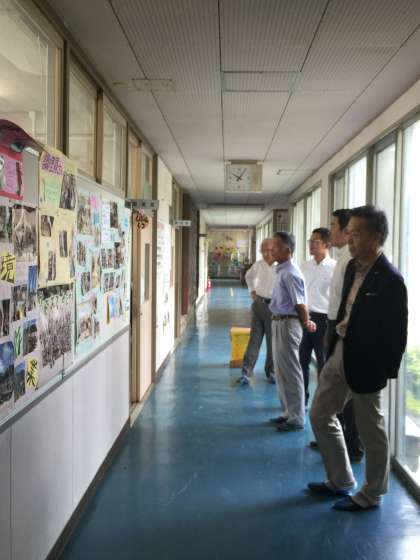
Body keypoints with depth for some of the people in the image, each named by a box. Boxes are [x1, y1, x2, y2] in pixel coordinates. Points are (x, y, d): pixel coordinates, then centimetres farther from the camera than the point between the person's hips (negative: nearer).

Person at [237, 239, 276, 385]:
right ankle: (246, 372, 4)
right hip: (259, 303, 4)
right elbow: (249, 276, 25)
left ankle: (271, 372, 20)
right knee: (254, 339, 4)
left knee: (273, 341, 6)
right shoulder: (258, 265, 4)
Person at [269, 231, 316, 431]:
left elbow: (300, 304, -18)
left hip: (288, 324, -10)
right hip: (279, 323, 10)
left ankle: (297, 418, 11)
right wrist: (306, 321, 13)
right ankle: (288, 412, 29)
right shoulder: (281, 271, 11)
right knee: (281, 371, 17)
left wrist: (306, 323, -6)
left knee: (291, 373, 0)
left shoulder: (290, 274, -19)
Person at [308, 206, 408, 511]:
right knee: (320, 415, 16)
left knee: (370, 429, 9)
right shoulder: (353, 267, 5)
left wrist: (387, 372, -12)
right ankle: (340, 480, 34)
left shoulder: (390, 280, -19)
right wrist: (334, 344, 12)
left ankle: (371, 494, 29)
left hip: (365, 362, -9)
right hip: (339, 352, 9)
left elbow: (397, 332, -15)